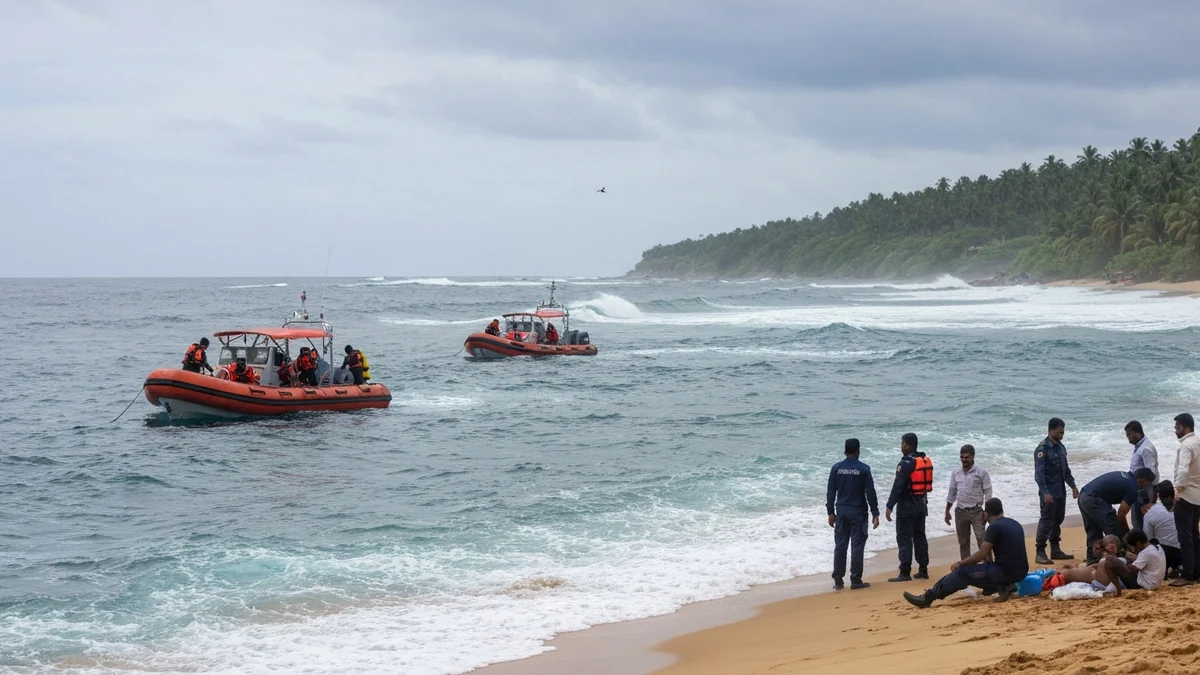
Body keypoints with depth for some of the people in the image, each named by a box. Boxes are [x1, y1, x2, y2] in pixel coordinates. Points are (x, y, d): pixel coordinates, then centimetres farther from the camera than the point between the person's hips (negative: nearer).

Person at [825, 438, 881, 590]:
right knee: (857, 546, 0)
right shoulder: (863, 469, -8)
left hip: (841, 511, 3)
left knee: (840, 545, 8)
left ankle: (838, 580, 9)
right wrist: (875, 513, -3)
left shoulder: (836, 468, 1)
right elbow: (870, 493, -9)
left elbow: (830, 492, 3)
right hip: (858, 511, -3)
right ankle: (855, 580, 0)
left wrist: (831, 512, 10)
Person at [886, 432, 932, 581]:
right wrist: (922, 499, 19)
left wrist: (890, 506, -18)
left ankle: (905, 573, -7)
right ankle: (923, 570, 18)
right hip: (921, 502, 8)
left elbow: (898, 486, -20)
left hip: (907, 504, -8)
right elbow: (927, 483, 14)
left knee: (904, 538, -5)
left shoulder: (906, 463, -17)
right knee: (920, 536, 15)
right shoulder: (926, 461, 9)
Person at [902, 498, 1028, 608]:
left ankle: (928, 598, -2)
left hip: (1006, 572, -8)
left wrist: (960, 563, 1)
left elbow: (982, 555, -12)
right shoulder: (1016, 525, 15)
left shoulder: (995, 527, -11)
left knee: (962, 573, -1)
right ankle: (1003, 586, 6)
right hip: (1021, 572, 8)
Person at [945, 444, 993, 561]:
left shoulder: (981, 473, -7)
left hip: (976, 512, -4)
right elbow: (952, 493, 14)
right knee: (963, 542, 9)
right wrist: (947, 511, 13)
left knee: (982, 540, -9)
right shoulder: (956, 473, 6)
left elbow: (988, 494, -5)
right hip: (960, 512, 4)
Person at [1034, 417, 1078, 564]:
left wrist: (1072, 485, 15)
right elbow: (1039, 473, -18)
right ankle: (1040, 552, -4)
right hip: (1049, 493, -8)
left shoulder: (1061, 447, 12)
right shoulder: (1042, 449, -13)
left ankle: (1055, 550, 22)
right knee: (1046, 521, -7)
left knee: (1058, 521, 13)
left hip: (1061, 492, 8)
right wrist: (1045, 493, -24)